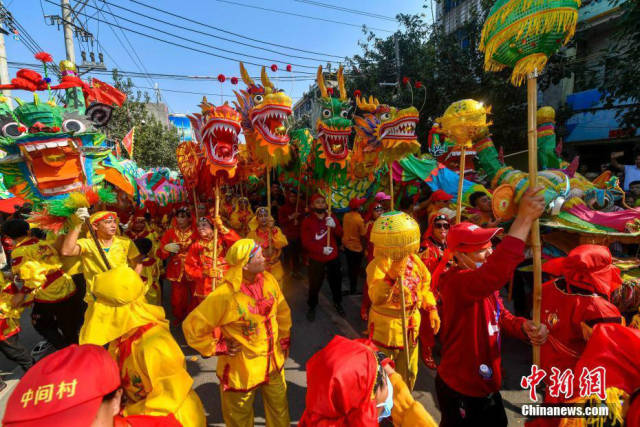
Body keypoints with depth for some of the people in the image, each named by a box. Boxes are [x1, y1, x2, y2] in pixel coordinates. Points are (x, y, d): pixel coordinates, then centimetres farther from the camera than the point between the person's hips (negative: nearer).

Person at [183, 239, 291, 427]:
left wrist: (284, 340, 10)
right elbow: (192, 327, -19)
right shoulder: (224, 295, -29)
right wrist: (218, 347, -14)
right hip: (242, 370, -4)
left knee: (280, 411, 26)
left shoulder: (268, 280, -12)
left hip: (273, 363, 4)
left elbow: (283, 312, 5)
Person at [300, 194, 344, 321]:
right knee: (314, 285, 5)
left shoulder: (331, 217, 2)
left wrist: (334, 226, -23)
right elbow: (306, 242, -13)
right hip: (316, 259, -3)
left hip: (333, 257, 4)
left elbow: (340, 234, -2)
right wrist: (321, 249, -24)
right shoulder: (307, 221, -10)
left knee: (336, 282, 17)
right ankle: (312, 307, 28)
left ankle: (337, 303, 41)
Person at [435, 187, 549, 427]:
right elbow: (495, 274, -49)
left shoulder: (484, 281, 2)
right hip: (460, 391, -8)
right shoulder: (455, 281, -30)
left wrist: (525, 328, -17)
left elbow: (501, 317, 6)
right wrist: (524, 219, -45)